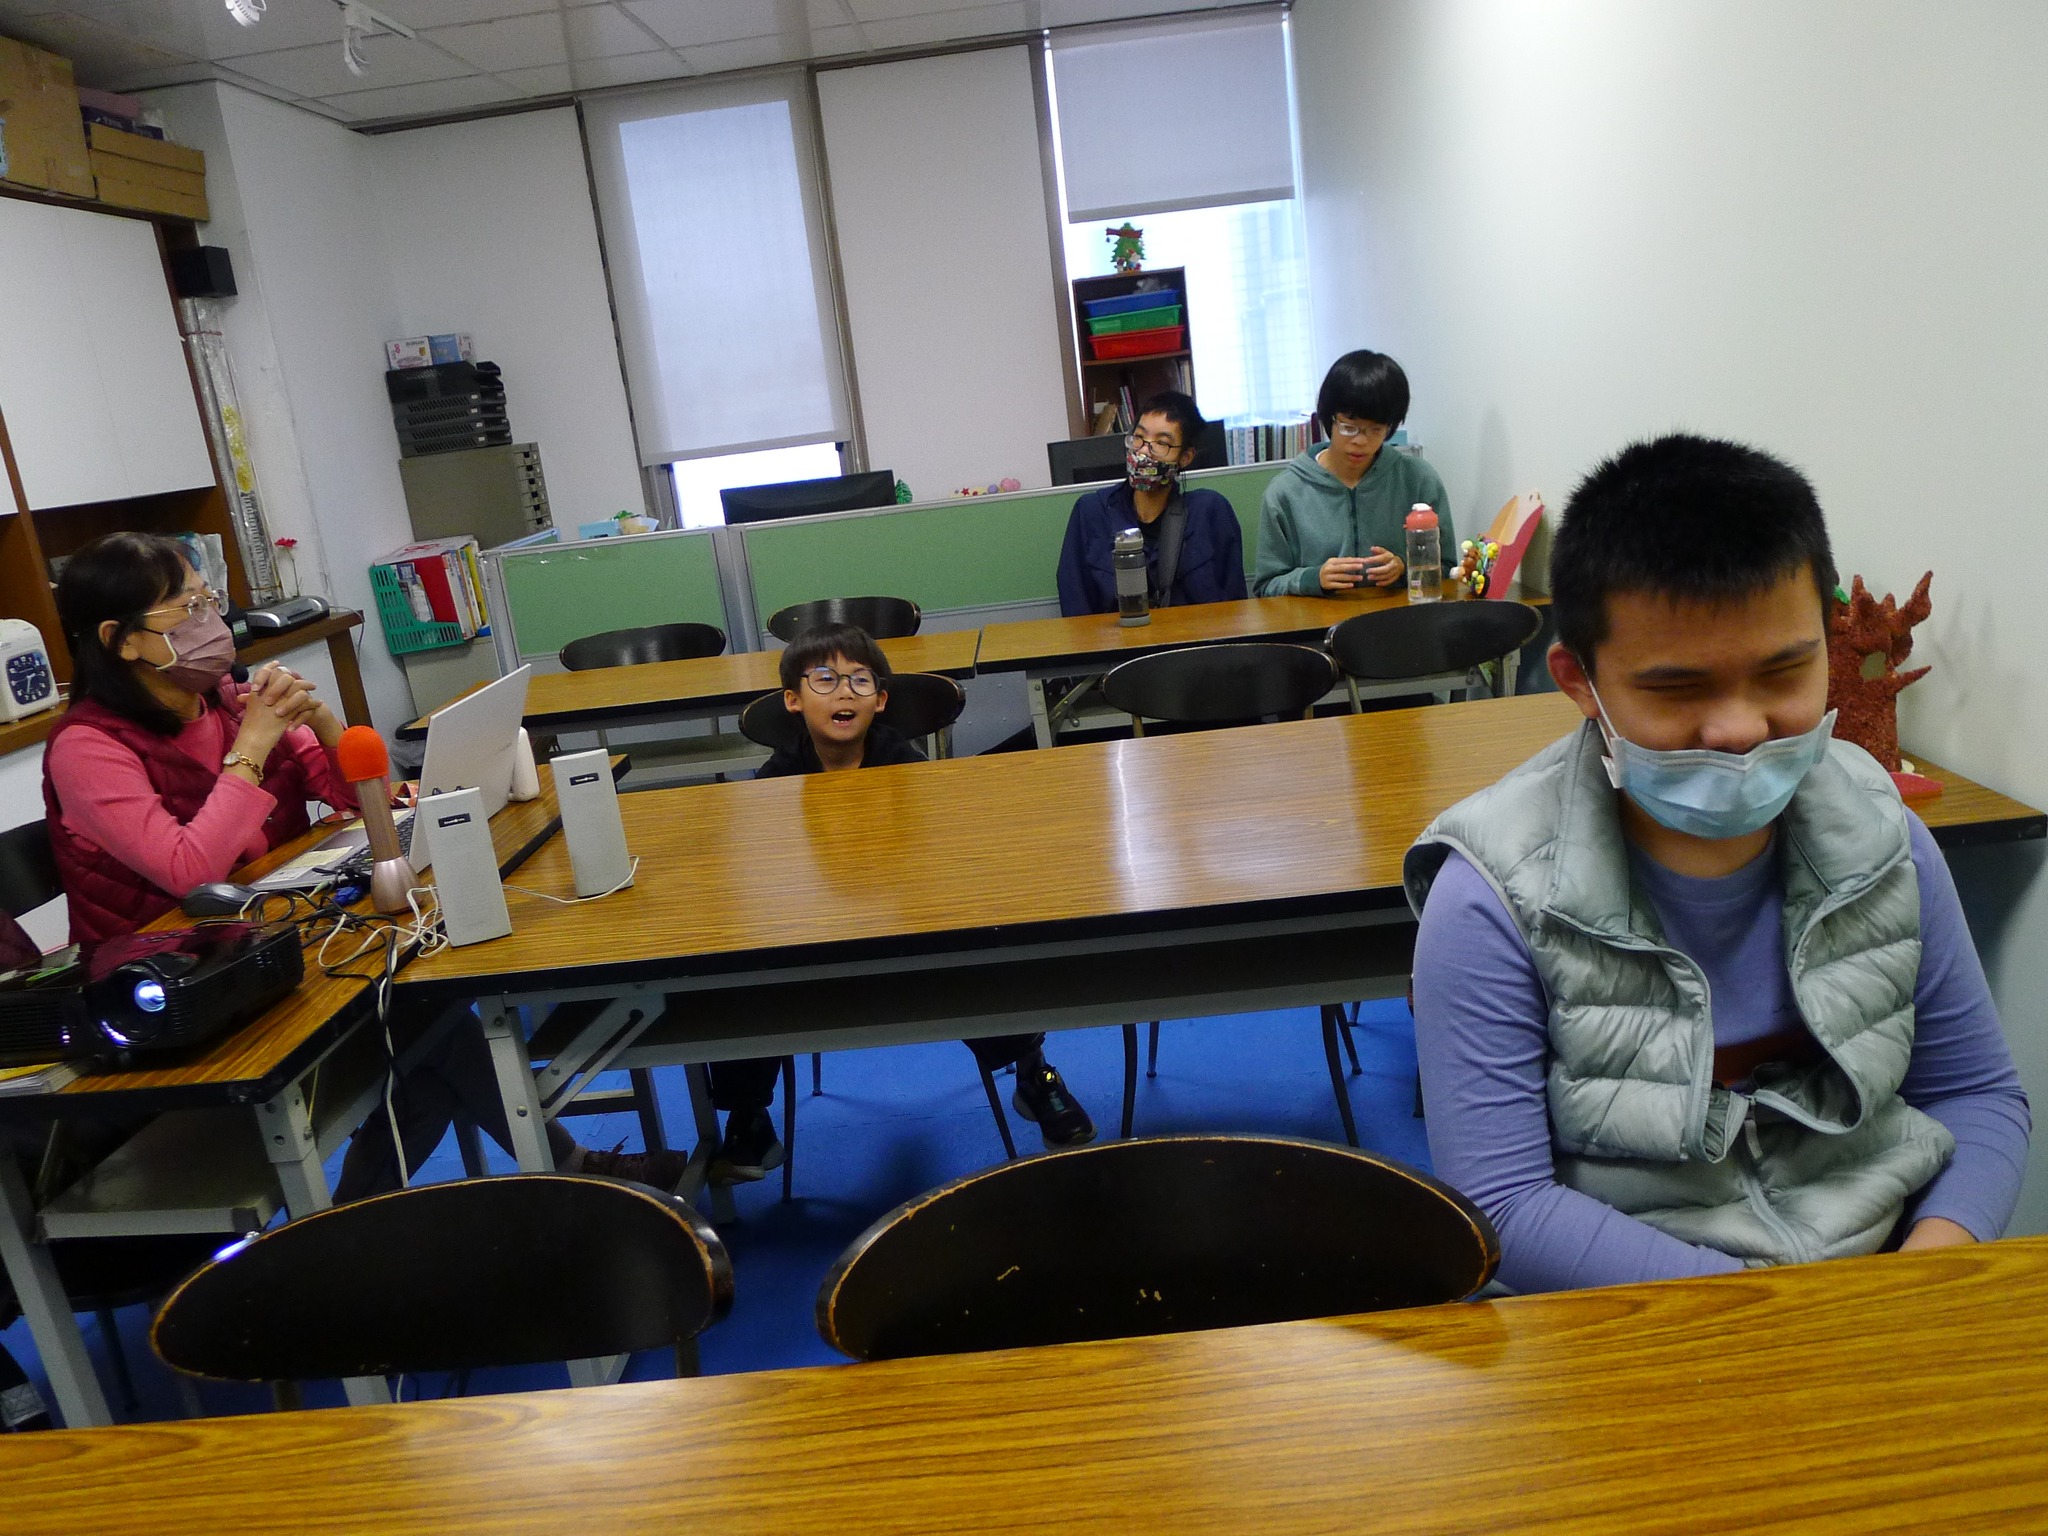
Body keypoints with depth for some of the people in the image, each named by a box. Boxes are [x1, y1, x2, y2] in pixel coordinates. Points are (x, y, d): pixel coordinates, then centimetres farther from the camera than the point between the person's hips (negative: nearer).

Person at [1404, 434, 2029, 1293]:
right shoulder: (1494, 904, -17)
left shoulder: (1885, 843, -1)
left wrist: (1938, 1252, -10)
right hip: (1626, 1328, -1)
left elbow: (1978, 1092, 9)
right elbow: (1503, 1210, -15)